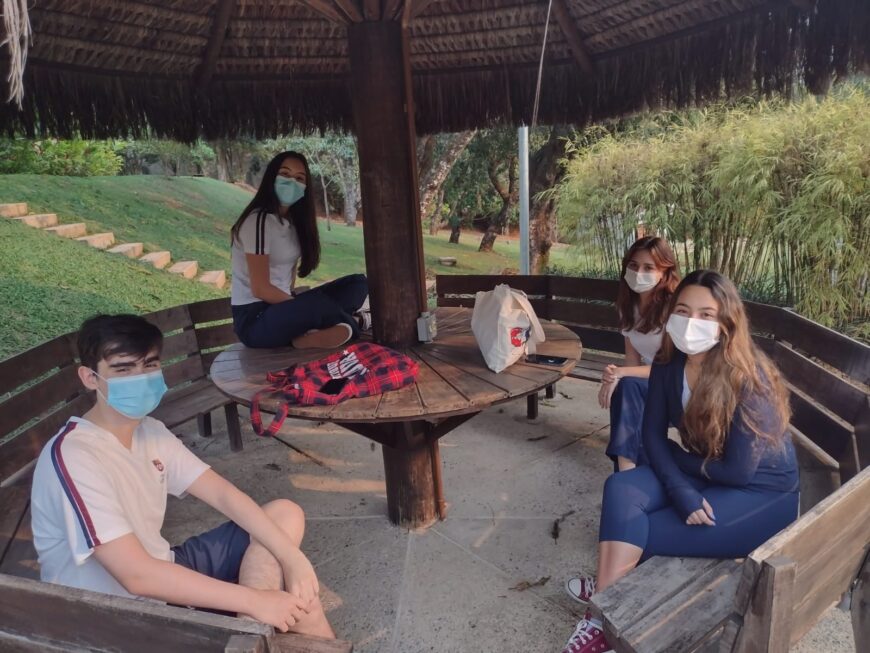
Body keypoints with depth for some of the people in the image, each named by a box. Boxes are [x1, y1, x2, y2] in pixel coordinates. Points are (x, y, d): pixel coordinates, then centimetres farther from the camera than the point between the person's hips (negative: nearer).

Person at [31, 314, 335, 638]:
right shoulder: (73, 457, -25)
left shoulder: (150, 431, 1)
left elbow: (223, 494, -1)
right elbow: (137, 576, -30)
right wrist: (254, 600, -28)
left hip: (162, 573, 8)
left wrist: (291, 556, -12)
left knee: (286, 514, 1)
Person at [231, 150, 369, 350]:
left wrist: (296, 302, -4)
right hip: (255, 320, -8)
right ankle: (354, 322, -6)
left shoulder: (292, 221, 10)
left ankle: (307, 335, -20)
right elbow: (260, 289, -19)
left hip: (282, 306, 9)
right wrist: (307, 308, -13)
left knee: (358, 283, -2)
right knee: (316, 306, -37)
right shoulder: (258, 220, -16)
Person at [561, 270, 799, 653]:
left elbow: (738, 470, -23)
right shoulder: (668, 364, -9)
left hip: (762, 493, -5)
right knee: (620, 489, -23)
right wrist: (682, 492, -21)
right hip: (702, 474, 5)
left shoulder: (749, 378, -26)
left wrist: (676, 456, -9)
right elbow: (652, 434, -6)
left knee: (640, 534, -19)